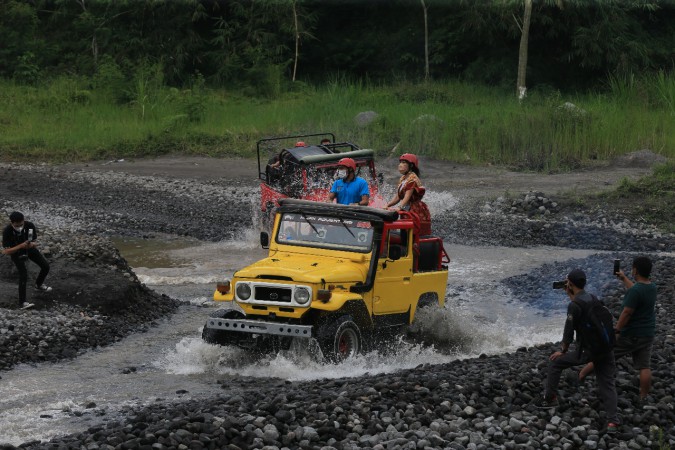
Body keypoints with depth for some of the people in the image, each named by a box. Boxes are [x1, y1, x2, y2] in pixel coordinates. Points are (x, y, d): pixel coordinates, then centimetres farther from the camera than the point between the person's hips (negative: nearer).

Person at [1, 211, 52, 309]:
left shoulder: (30, 226, -27)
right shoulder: (7, 232, -33)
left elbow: (34, 242, -14)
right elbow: (6, 251, -30)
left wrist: (32, 244, -40)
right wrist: (21, 246, -43)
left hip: (29, 249, 4)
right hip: (16, 252, -4)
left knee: (45, 266, 6)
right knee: (23, 274, -20)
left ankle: (39, 284, 37)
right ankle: (22, 302, -14)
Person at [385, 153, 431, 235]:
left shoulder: (412, 179, -12)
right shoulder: (402, 179, 15)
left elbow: (407, 197, -23)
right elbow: (397, 197, 10)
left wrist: (399, 207, -36)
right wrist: (387, 205, -5)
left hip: (417, 212, -9)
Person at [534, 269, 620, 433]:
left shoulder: (574, 305, -12)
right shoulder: (592, 298, 11)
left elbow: (569, 331, -9)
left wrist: (563, 351, 5)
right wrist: (570, 294, 32)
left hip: (588, 350, -7)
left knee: (555, 362, 13)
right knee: (607, 384, 7)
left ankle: (550, 398, 22)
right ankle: (612, 421, -8)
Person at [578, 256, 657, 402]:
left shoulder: (635, 291, -24)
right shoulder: (652, 287, 4)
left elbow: (627, 313, -24)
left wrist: (616, 330, -17)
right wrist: (624, 279, 37)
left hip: (631, 335, -7)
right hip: (648, 334, 7)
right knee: (644, 366, 8)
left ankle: (582, 373, 18)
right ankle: (643, 397, 9)